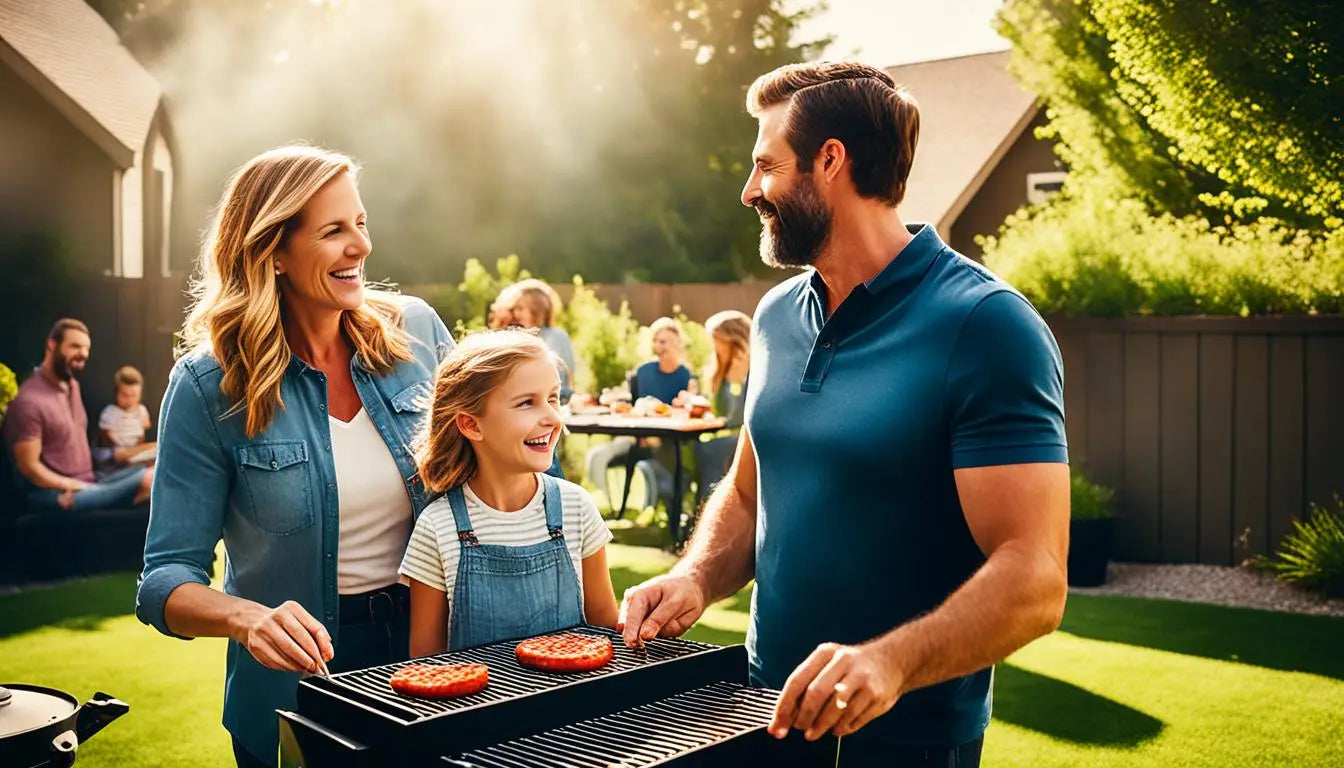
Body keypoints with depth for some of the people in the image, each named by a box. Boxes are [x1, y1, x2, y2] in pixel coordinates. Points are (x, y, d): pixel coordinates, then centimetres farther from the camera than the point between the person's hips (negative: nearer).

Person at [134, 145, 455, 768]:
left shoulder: (416, 331, -7)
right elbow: (167, 579, -12)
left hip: (432, 656, 3)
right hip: (295, 689, -2)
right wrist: (247, 618, -32)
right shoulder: (209, 386, -15)